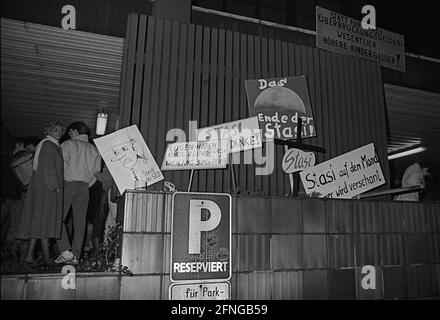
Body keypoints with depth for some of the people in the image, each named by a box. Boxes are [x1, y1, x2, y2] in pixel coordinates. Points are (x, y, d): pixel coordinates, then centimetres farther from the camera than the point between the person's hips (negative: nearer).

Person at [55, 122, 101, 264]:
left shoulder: (68, 144, 0)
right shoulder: (94, 150, 13)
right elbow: (96, 173, 10)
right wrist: (85, 185, 16)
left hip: (68, 184, -4)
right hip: (84, 187, 5)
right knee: (80, 222, 5)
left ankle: (66, 251, -6)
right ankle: (75, 256, 8)